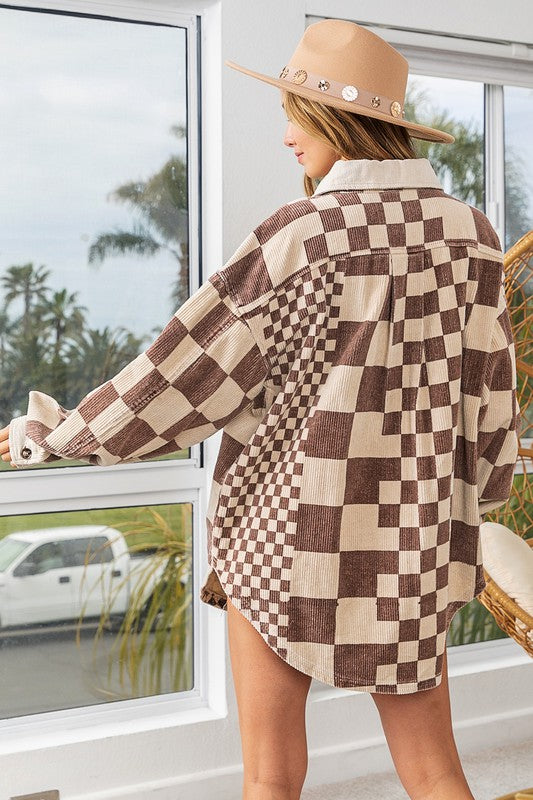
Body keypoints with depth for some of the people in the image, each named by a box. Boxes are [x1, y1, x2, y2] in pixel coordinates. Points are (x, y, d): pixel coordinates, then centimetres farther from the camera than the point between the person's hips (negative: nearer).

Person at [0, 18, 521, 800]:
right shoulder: (469, 232, 0)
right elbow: (486, 395, 7)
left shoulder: (303, 236, -16)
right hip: (408, 544, 5)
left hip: (287, 527, -5)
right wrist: (467, 509, 22)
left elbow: (187, 374, -13)